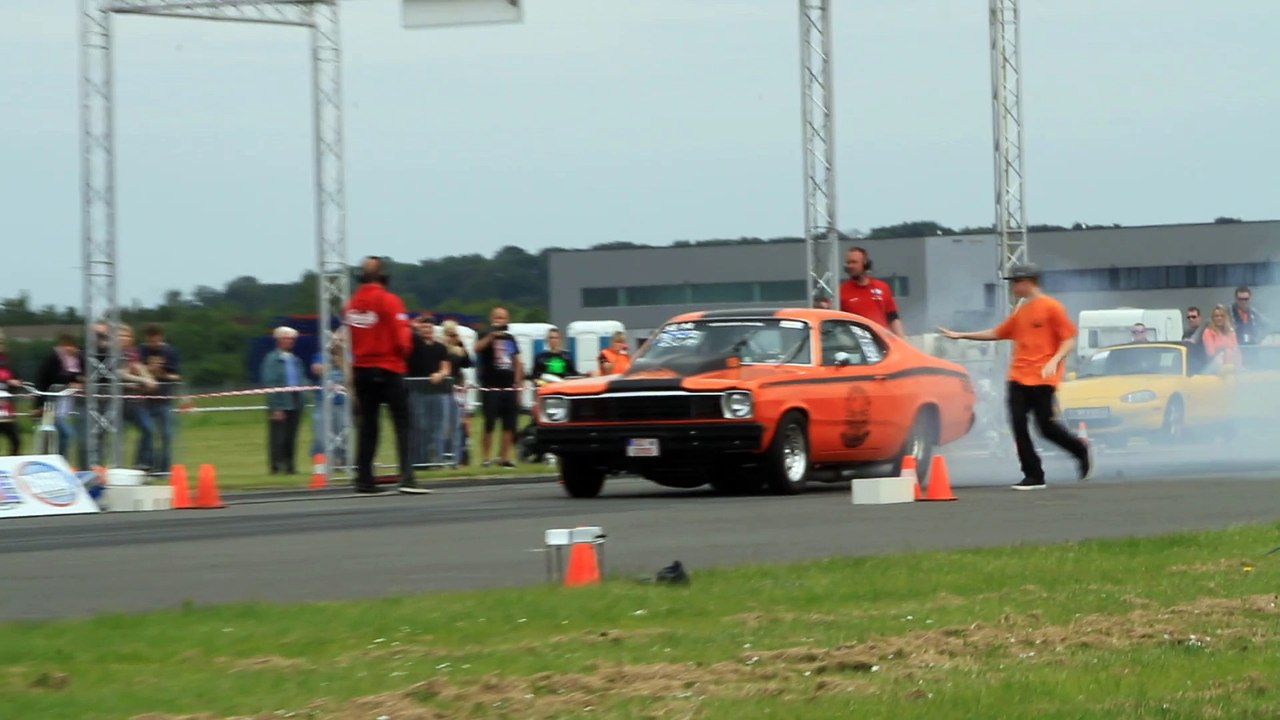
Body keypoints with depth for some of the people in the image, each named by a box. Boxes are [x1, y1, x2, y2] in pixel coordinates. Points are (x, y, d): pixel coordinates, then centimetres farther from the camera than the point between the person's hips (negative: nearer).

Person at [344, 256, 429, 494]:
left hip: (361, 369, 5)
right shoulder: (389, 301, -12)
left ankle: (364, 479, 10)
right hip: (388, 369, -5)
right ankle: (407, 477, -16)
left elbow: (349, 338, 8)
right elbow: (401, 338, -13)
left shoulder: (352, 303, 4)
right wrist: (403, 358, 6)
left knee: (367, 425, 11)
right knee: (402, 423, -4)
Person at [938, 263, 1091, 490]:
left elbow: (1069, 339, -7)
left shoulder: (1052, 307, -5)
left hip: (1043, 378, -6)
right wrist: (961, 335, 22)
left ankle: (1080, 450, 21)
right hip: (1018, 377, 6)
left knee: (1046, 425, -7)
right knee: (1018, 423, -4)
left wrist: (1055, 361, -22)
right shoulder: (1020, 311, 16)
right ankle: (1033, 476, 2)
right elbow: (997, 333, 23)